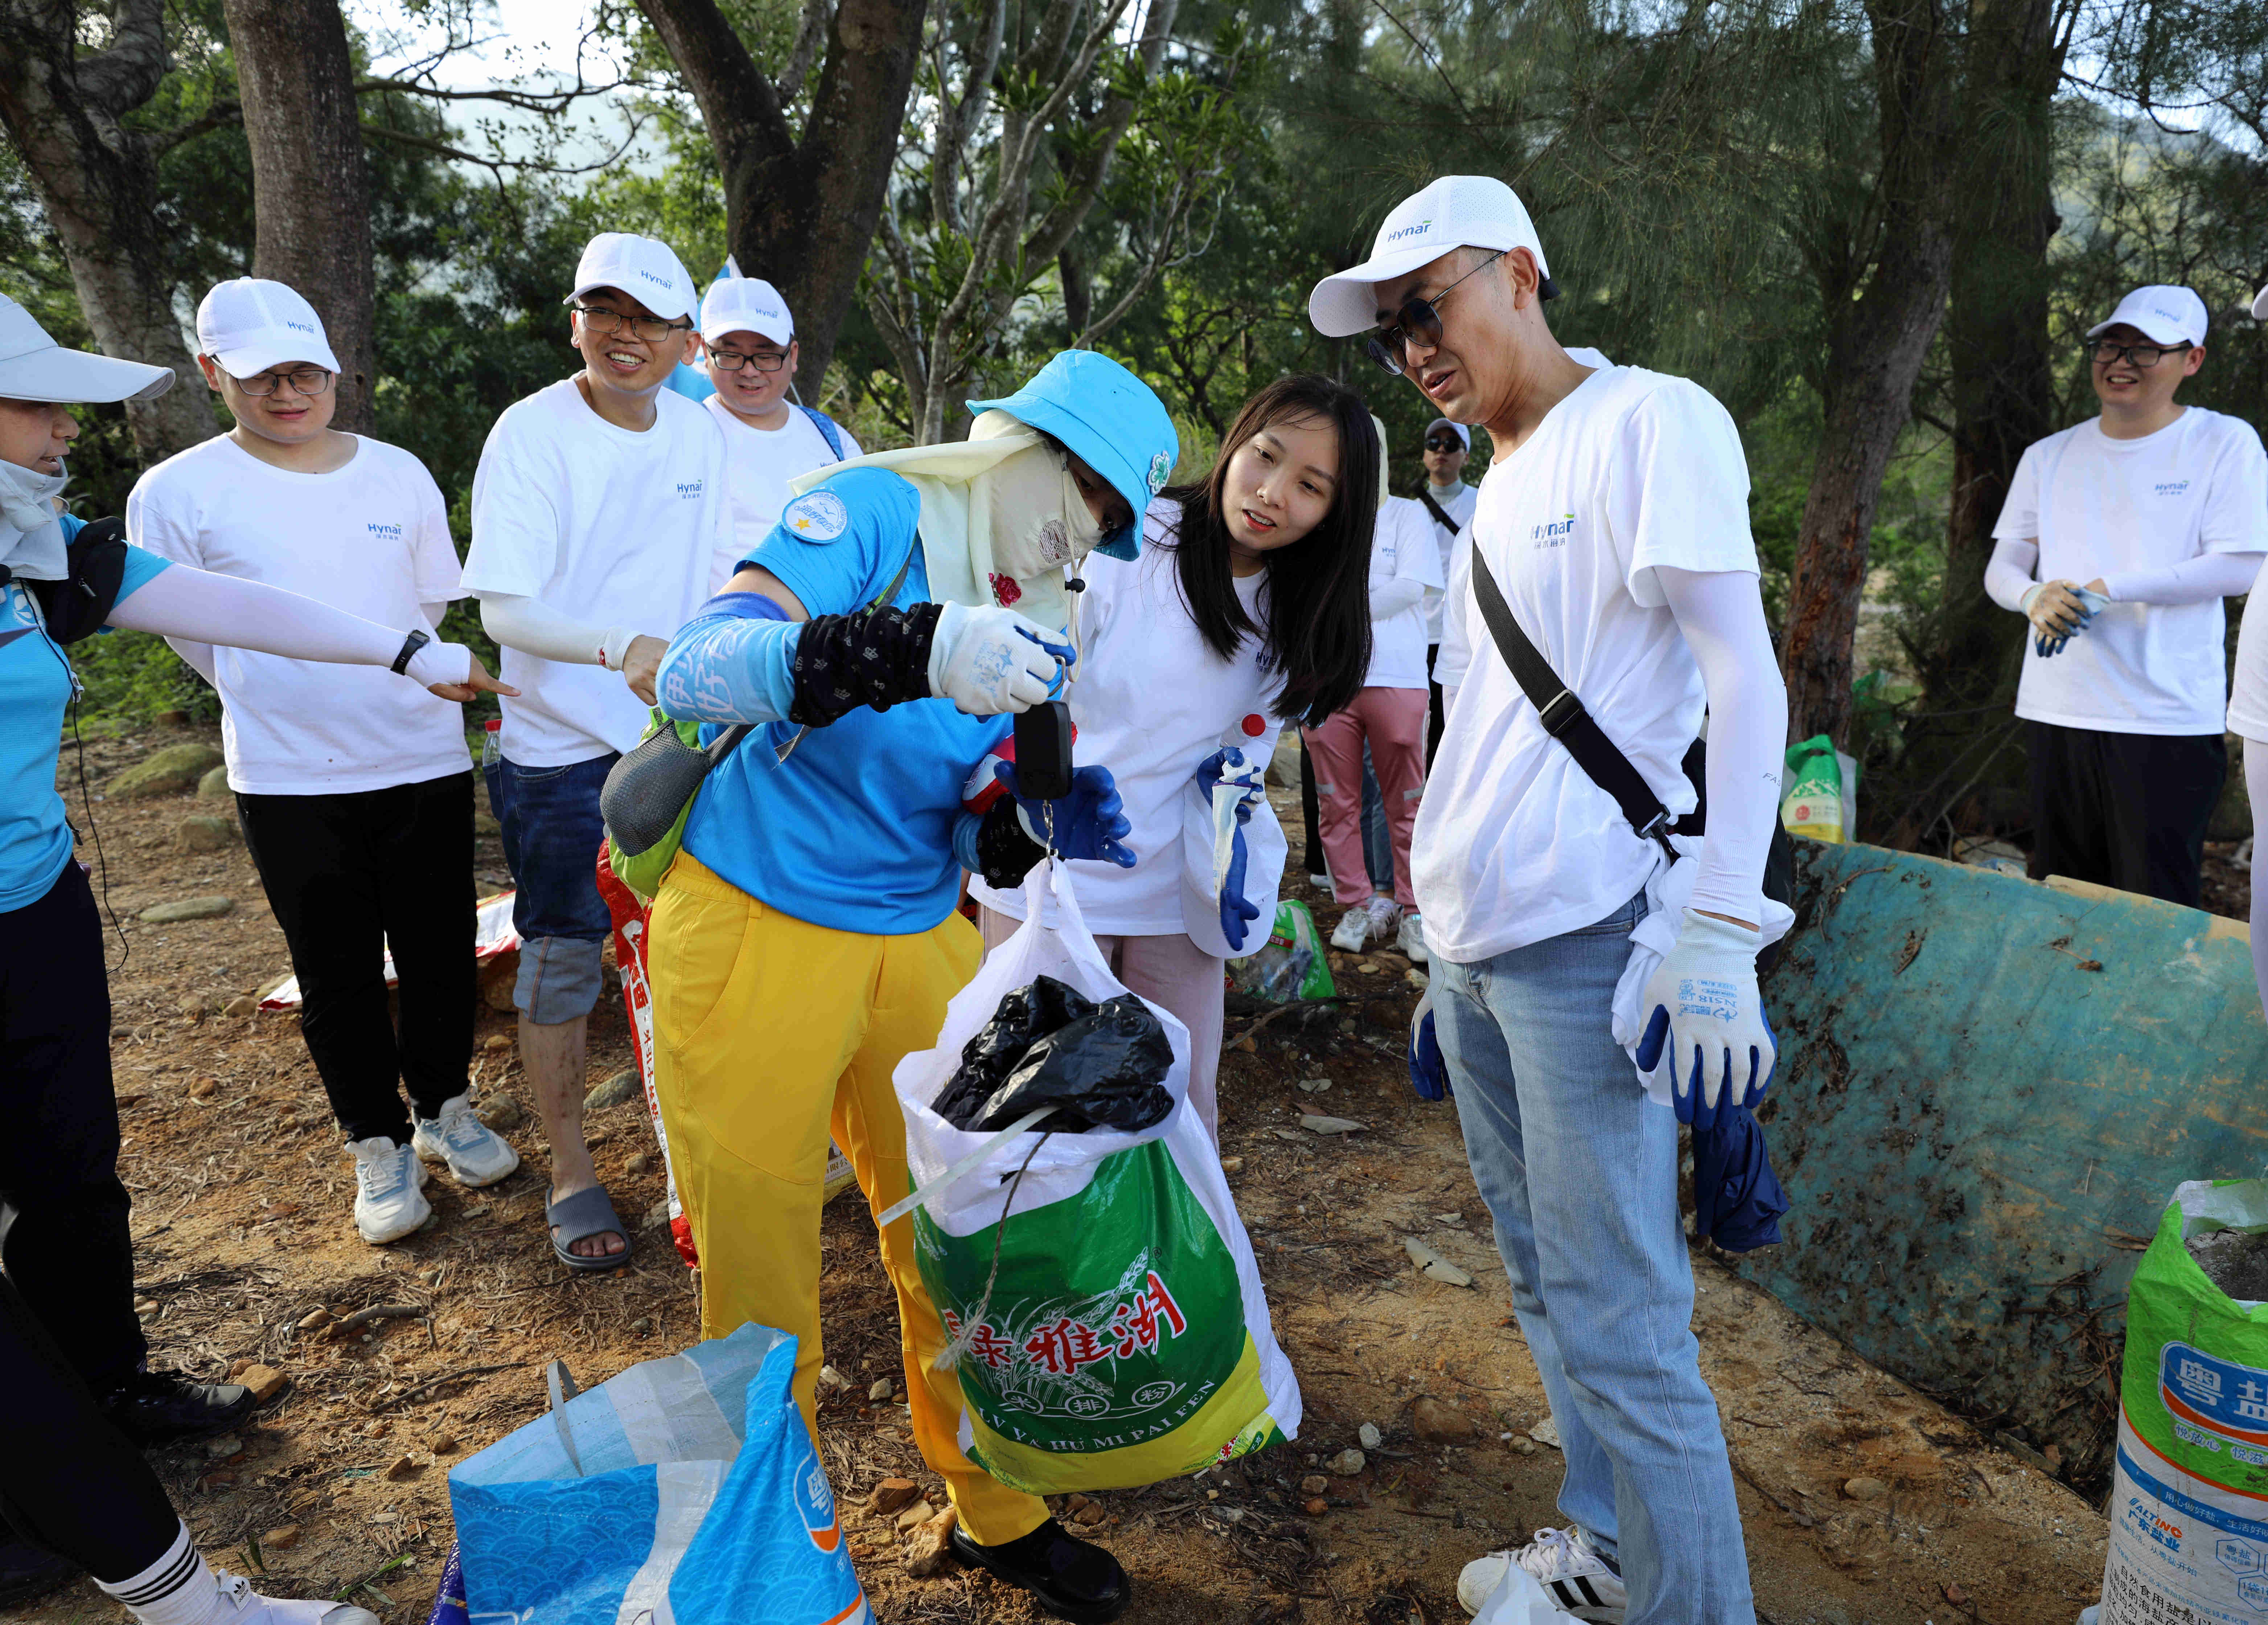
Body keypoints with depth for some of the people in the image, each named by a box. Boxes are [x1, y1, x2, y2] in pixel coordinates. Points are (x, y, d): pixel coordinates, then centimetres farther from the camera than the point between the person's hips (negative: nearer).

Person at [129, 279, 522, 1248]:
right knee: (337, 971, 8)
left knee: (439, 950, 11)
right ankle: (378, 1147, 23)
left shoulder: (400, 474, 3)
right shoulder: (177, 494, -5)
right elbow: (187, 629, 6)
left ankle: (445, 1109, 32)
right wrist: (283, 701, 11)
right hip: (288, 779, -2)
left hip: (424, 760, 2)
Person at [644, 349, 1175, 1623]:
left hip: (919, 940, 6)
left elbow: (977, 829, 8)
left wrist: (1041, 822, -15)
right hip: (760, 935, -6)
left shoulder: (1032, 616, 7)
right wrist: (906, 650, -43)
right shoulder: (878, 512, -14)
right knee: (761, 1278, 5)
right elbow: (698, 670, -29)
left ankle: (1000, 1512, 34)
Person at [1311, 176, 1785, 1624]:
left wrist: (1717, 935, -19)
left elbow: (1746, 682, -12)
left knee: (1619, 1319, -5)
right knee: (1548, 1283, 17)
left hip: (1585, 939, -8)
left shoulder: (1651, 421, -5)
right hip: (1471, 939, 8)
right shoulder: (1496, 478, 19)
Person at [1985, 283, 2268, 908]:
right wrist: (2034, 596, -14)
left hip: (2168, 718, -4)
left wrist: (2107, 590, -17)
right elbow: (2001, 571, 10)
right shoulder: (2049, 457, 13)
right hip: (2057, 711, 5)